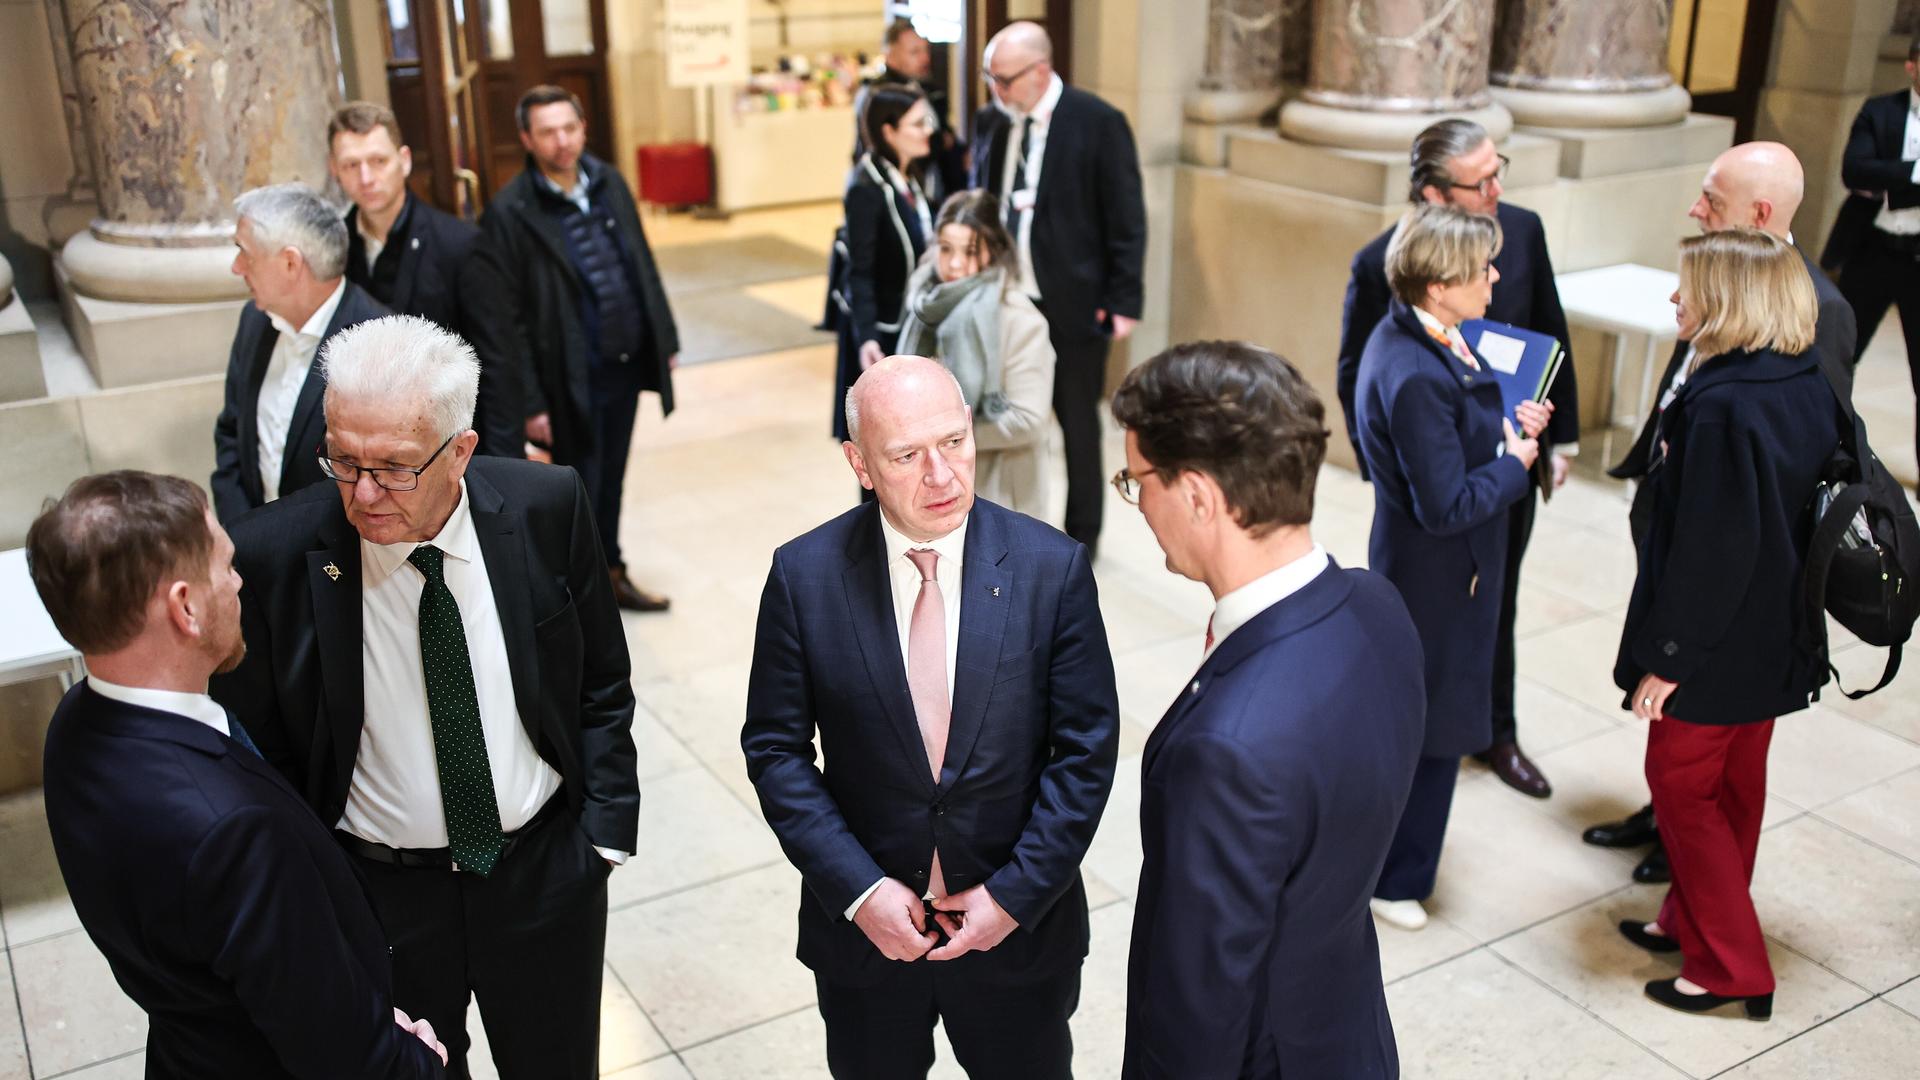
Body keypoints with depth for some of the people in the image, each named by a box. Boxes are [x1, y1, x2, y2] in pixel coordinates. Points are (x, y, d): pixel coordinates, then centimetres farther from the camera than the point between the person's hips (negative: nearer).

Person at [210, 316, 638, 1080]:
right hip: (372, 898, -1)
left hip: (546, 870, 2)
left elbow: (601, 687, -2)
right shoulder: (272, 556, -19)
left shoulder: (546, 508, -15)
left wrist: (605, 829, -4)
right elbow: (255, 750, -5)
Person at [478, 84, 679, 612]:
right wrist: (530, 402, -15)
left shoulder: (609, 182, 3)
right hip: (573, 379, -6)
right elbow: (509, 317, -14)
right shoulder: (510, 212, -15)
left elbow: (644, 266, 11)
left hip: (626, 364, 6)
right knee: (580, 488, 7)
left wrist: (664, 339, 11)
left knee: (612, 477, 20)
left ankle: (610, 574, 38)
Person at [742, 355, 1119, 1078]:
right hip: (863, 926, 0)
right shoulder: (804, 575, -12)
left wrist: (1014, 894, -13)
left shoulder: (1053, 569, -13)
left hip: (1021, 924, 0)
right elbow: (776, 748, -6)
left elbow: (1087, 749, -8)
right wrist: (859, 891, -13)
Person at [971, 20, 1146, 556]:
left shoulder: (1099, 123, -11)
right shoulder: (991, 120, 4)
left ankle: (1082, 533, 25)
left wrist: (1123, 302, -11)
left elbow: (1127, 220, -9)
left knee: (1077, 422, 9)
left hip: (1073, 305, -4)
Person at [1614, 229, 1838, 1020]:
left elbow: (1707, 547, -26)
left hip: (1715, 645, -9)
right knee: (1736, 784, 20)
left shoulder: (1723, 405, -26)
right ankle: (1695, 922, 38)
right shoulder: (1810, 386, 1)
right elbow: (1808, 511, 10)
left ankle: (1733, 968, 15)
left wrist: (1668, 654, -17)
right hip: (1776, 637, 9)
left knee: (1682, 786, 7)